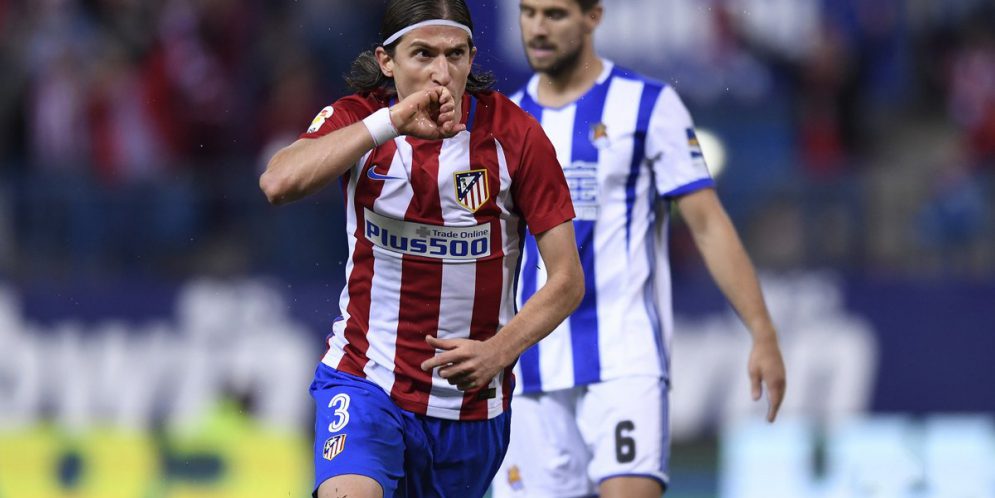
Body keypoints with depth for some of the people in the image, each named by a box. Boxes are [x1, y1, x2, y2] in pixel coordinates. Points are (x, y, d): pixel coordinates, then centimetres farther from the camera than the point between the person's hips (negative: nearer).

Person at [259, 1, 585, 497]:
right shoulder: (358, 118, -6)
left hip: (474, 399, 2)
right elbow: (278, 183, -27)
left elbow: (567, 279, -7)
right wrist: (392, 122, -33)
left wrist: (498, 352, -24)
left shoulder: (514, 134, -8)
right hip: (366, 377, -2)